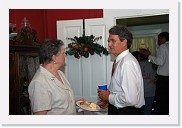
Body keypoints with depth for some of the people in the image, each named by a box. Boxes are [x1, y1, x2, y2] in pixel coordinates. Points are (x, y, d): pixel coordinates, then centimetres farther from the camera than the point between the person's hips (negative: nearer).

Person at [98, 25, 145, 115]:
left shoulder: (127, 63, -23)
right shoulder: (120, 61, 5)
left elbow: (130, 99, -29)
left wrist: (109, 97, -15)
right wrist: (108, 102, 3)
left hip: (127, 111, -8)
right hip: (117, 109, 8)